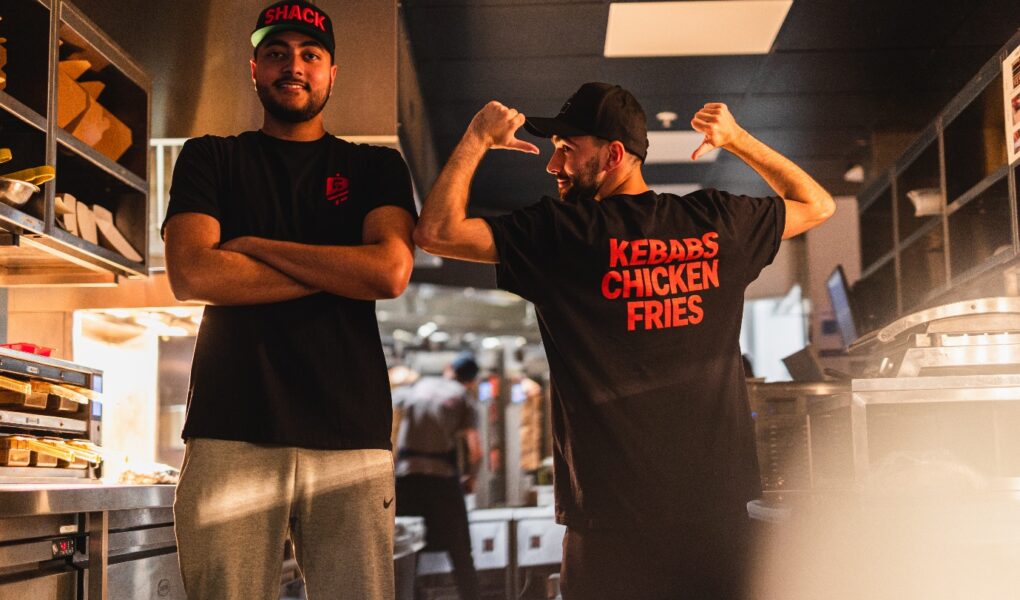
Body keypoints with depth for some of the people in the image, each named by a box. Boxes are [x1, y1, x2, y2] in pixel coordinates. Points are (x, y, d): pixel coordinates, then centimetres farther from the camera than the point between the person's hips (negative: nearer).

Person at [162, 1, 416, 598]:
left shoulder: (376, 167, 15)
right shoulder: (210, 159, 14)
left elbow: (392, 272, -4)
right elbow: (191, 274, -3)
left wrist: (252, 245, -2)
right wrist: (340, 271, -2)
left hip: (351, 436, 1)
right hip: (231, 435, 0)